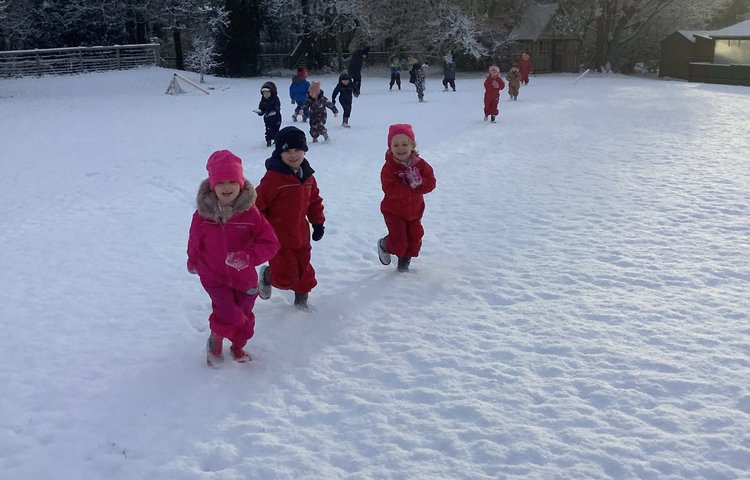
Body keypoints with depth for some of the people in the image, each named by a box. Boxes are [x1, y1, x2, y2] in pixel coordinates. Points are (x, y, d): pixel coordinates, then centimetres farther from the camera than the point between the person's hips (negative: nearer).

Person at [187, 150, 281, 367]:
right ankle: (215, 340, 19)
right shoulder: (203, 214, -15)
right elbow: (195, 242, 3)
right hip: (213, 276, -2)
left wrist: (249, 256, -33)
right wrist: (193, 262, 19)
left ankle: (238, 346, 48)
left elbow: (271, 243, -17)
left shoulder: (250, 212, -17)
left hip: (244, 277, 2)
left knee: (245, 315, 17)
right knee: (229, 314, -15)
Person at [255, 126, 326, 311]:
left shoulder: (307, 176, 3)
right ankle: (267, 275, 28)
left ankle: (301, 298, 40)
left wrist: (318, 222, 14)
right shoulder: (273, 178, -20)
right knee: (286, 276, -3)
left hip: (301, 235, 7)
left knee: (304, 269, 17)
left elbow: (314, 200, 17)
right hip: (278, 237, -6)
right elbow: (257, 204, -19)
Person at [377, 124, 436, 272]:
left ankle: (404, 263, 37)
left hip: (414, 211, 5)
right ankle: (384, 245, 26)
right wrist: (410, 186, -34)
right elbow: (390, 190, -29)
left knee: (415, 239, 13)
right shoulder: (389, 167, -19)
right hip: (394, 211, -4)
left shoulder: (420, 164, -7)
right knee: (398, 242, -9)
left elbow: (430, 183, -13)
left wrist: (418, 182, -32)